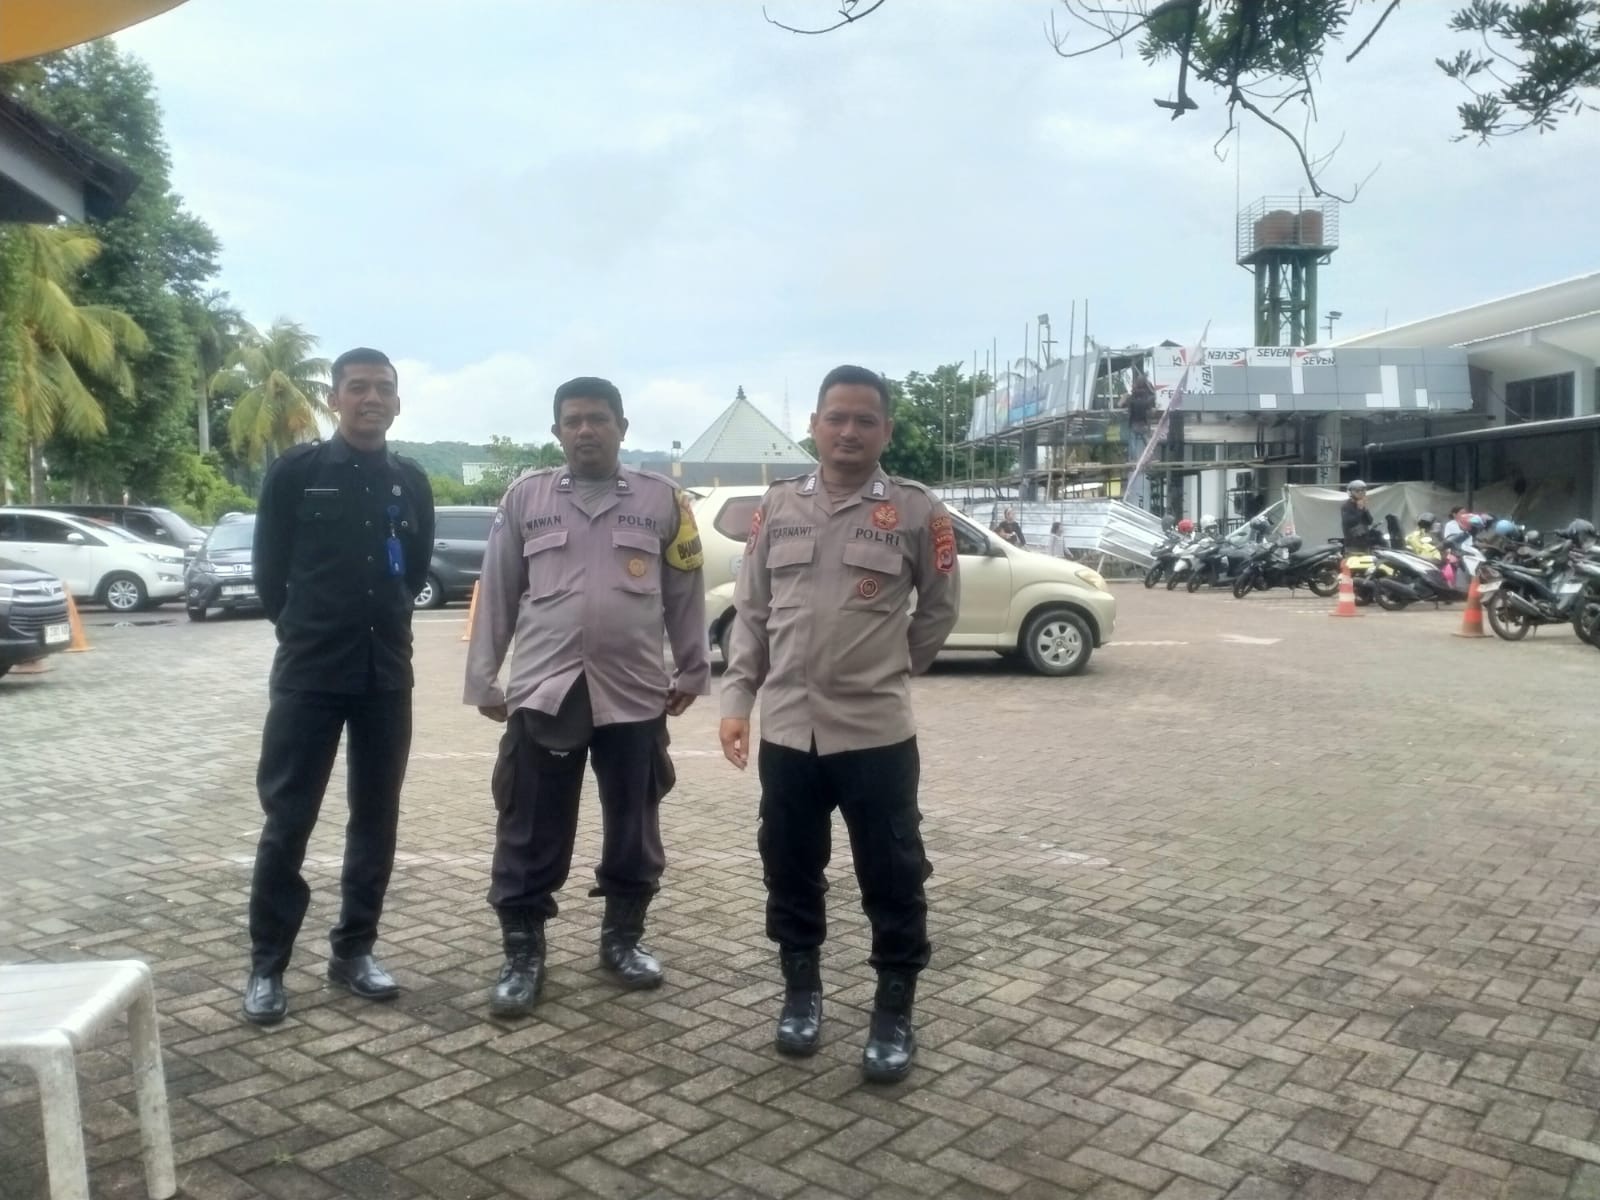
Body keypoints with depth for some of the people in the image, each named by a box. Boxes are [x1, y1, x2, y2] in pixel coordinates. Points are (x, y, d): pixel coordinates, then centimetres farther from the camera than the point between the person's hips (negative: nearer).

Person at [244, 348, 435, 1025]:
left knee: (375, 819, 9)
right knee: (287, 821, 0)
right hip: (307, 673, -3)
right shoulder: (296, 471, -3)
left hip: (387, 674, 4)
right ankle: (267, 966, 12)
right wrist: (306, 627, 11)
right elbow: (268, 571, 3)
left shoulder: (412, 483, 7)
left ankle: (354, 951, 22)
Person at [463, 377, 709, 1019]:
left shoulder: (662, 499, 3)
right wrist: (483, 680, 5)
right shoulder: (525, 496, 4)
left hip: (635, 693, 1)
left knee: (633, 827, 12)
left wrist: (693, 672, 9)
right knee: (530, 833, 4)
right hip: (543, 691, 0)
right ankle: (523, 953, 19)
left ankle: (622, 938, 30)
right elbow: (496, 594, 6)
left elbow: (686, 595, 8)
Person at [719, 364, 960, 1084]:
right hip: (786, 728, 3)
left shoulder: (916, 511, -3)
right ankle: (801, 991, 33)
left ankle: (895, 1011, 22)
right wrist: (736, 698, 2)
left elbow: (939, 608, 9)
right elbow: (751, 611, 8)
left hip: (877, 731, -3)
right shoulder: (778, 507, 5)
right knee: (790, 870, 14)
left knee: (892, 877, 5)